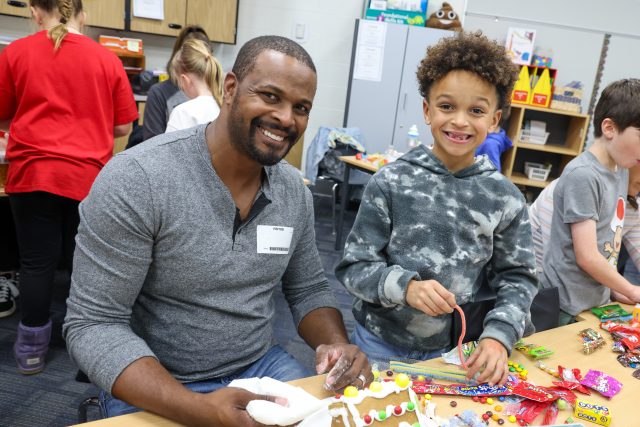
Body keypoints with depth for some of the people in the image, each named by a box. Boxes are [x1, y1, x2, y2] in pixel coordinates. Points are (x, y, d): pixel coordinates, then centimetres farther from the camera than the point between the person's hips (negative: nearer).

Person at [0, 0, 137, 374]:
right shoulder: (107, 59, 3)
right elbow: (123, 126, 5)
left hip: (33, 173, 0)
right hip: (89, 176, 1)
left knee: (37, 263, 7)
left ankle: (32, 350, 17)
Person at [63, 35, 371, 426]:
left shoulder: (295, 191, -3)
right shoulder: (135, 180, -20)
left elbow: (309, 290, 7)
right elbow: (93, 325, -19)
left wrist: (339, 347, -14)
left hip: (261, 368, 4)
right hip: (157, 390, -3)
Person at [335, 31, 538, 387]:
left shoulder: (505, 198, -6)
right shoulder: (391, 182, -12)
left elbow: (518, 278, 0)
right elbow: (354, 267, -10)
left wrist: (499, 336, -15)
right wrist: (405, 286, -27)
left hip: (453, 353, 2)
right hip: (381, 345, -1)